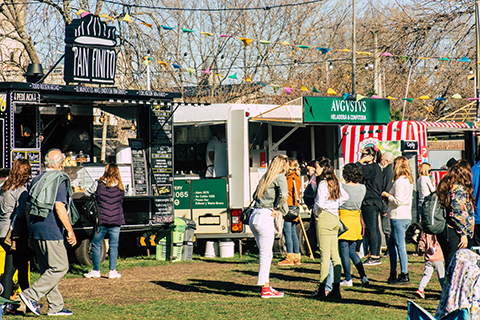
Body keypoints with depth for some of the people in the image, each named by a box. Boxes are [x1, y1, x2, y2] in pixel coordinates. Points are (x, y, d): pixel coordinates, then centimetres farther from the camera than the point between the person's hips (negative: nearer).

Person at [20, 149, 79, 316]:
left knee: (47, 269, 12)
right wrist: (70, 231, -13)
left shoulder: (36, 180, 15)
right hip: (51, 231, -8)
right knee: (60, 267, -3)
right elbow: (59, 207, -17)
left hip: (36, 230, 8)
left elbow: (28, 209, 17)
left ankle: (55, 307, 14)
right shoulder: (60, 180, -8)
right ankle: (31, 295, -12)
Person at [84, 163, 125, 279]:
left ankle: (96, 271, 10)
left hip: (101, 219, -2)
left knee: (96, 244, 9)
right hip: (116, 220, 2)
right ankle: (112, 271, 6)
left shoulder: (99, 184, -4)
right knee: (114, 245, 7)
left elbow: (87, 193, 8)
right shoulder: (120, 187, 3)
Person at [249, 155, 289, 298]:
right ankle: (265, 290, -1)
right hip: (265, 218, -8)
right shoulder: (280, 177, -5)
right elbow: (283, 194, -22)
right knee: (266, 255, -4)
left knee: (265, 254, 15)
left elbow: (255, 196, 24)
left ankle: (267, 285, 19)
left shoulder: (266, 178, 19)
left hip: (254, 216, 8)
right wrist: (277, 209, -6)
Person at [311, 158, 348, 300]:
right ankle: (336, 289, 10)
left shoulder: (323, 183, -14)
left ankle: (321, 289, -4)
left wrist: (315, 210, -2)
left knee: (324, 254, -7)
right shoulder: (335, 182, 11)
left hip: (324, 217, -8)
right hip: (334, 218, 8)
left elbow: (320, 203, -22)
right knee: (334, 254, 8)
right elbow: (345, 196, 25)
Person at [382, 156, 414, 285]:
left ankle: (404, 276, -4)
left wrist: (387, 195, -4)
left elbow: (398, 201, -19)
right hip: (406, 216, 10)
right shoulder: (409, 181, 14)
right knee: (391, 245, 16)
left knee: (400, 246, -6)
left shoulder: (400, 181, -14)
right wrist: (389, 195, 14)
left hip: (398, 217, -10)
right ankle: (393, 274, 20)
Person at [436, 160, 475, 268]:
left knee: (449, 264, 14)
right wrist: (464, 234, -14)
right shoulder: (459, 188, -13)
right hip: (454, 233, -9)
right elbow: (457, 213, -18)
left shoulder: (445, 185, 13)